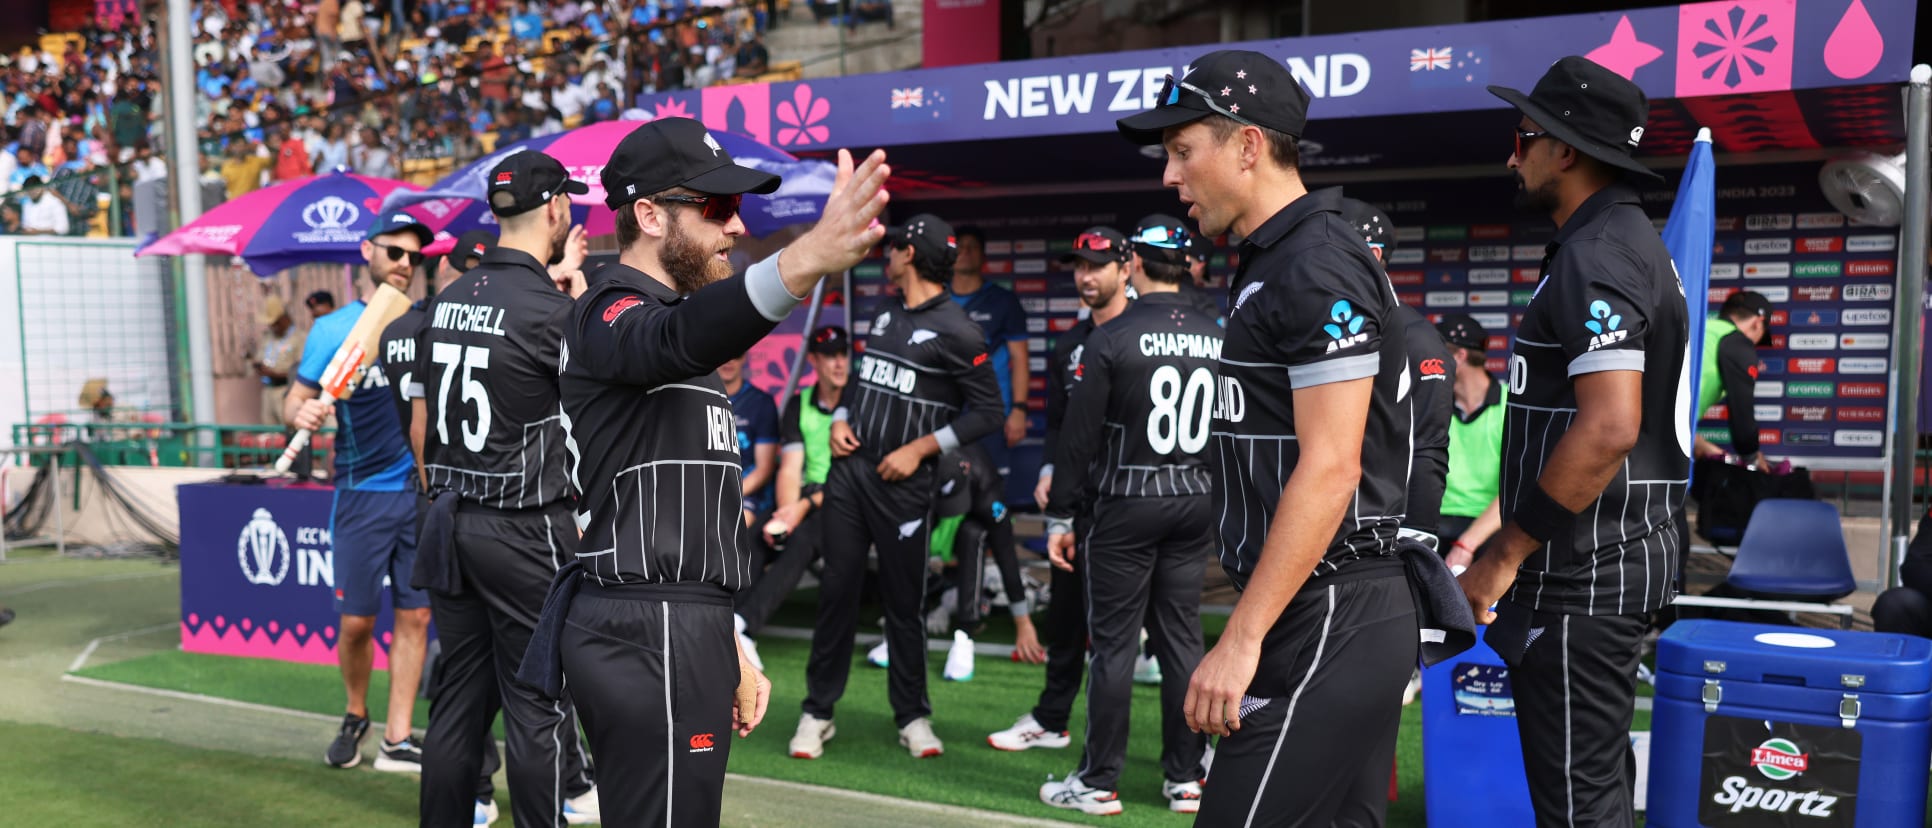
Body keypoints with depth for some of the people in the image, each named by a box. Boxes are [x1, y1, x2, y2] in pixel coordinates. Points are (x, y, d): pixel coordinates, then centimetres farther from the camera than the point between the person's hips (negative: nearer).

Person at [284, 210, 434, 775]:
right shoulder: (333, 329, 1)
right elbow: (295, 399, 2)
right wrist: (300, 412, -22)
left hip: (422, 490, 2)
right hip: (363, 493, -2)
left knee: (414, 617, 3)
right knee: (356, 621, 3)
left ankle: (397, 739, 12)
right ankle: (355, 717, 29)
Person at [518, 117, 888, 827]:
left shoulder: (659, 311, 21)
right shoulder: (612, 313, -9)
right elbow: (675, 339, -38)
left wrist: (727, 655, 19)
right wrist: (805, 261, -55)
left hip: (673, 632, 10)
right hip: (648, 637, -10)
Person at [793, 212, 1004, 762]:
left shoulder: (956, 331, -8)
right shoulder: (882, 317, 14)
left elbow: (988, 413, -8)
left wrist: (920, 448, -13)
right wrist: (841, 421, 5)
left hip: (902, 484, -5)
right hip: (849, 470, 6)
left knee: (903, 602, 3)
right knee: (836, 591, 5)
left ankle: (912, 716, 17)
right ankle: (818, 712, 13)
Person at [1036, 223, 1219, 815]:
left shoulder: (1110, 339, -10)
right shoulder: (1217, 340, 4)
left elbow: (1080, 435, -9)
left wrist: (1060, 515, -3)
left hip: (1126, 505, -4)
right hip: (1195, 505, 5)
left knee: (1114, 642, 1)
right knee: (1182, 639, 10)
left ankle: (1098, 783, 9)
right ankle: (1185, 779, 17)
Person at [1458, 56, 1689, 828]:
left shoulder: (1594, 256, -16)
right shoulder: (1629, 242, 16)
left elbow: (1608, 429, -27)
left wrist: (1505, 555, -20)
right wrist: (1509, 533, 21)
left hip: (1585, 569, -11)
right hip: (1617, 555, 11)